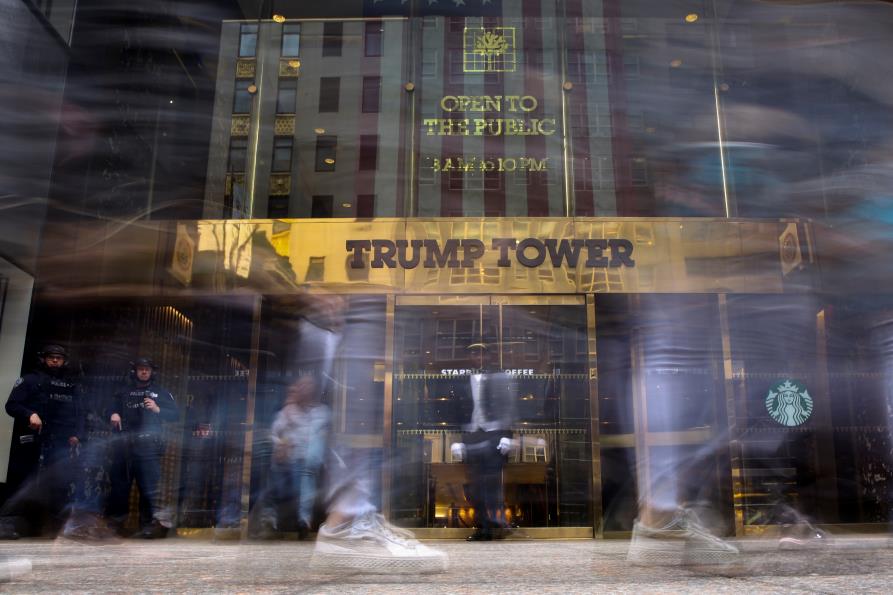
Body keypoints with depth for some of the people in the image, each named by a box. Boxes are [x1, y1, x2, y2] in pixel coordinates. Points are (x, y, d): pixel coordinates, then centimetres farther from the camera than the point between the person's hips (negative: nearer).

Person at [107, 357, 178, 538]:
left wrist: (158, 409, -11)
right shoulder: (124, 392, 20)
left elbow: (175, 415, 6)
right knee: (120, 484, 7)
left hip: (148, 446, -3)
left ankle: (147, 524, -4)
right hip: (125, 445, 3)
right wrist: (113, 414, 0)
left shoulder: (160, 393, 12)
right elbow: (112, 408, 24)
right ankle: (115, 522, 18)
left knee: (149, 486, -7)